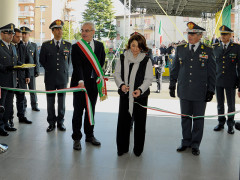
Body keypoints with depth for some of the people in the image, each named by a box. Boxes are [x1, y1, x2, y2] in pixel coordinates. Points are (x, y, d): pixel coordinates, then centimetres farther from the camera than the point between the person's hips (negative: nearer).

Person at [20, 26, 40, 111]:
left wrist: (37, 71, 0)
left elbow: (36, 59, 6)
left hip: (31, 71, 0)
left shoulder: (34, 45, 8)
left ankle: (34, 105, 12)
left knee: (33, 89, 3)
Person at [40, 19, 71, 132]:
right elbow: (42, 61, 11)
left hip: (63, 77, 0)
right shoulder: (46, 45, 3)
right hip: (50, 78, 0)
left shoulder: (68, 45, 6)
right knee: (50, 101, 4)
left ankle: (60, 122, 17)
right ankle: (51, 123, 14)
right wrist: (49, 70, 11)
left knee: (62, 101, 5)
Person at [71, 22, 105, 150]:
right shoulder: (76, 47, -7)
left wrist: (97, 76, 13)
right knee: (78, 111, 1)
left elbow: (102, 61, 19)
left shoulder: (99, 45, 6)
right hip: (80, 83, -4)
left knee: (91, 110, 14)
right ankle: (76, 138, 11)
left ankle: (89, 135, 28)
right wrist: (80, 80, -30)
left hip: (93, 83, 4)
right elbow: (77, 66, -17)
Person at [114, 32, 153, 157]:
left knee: (139, 122, 7)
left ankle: (138, 149, 22)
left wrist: (140, 89, -21)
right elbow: (117, 74, 6)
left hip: (140, 96, -1)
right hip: (125, 95, 2)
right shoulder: (123, 58, 5)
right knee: (123, 121, 5)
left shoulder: (146, 60, -2)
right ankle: (122, 148, 20)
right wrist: (121, 84, -14)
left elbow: (149, 79, -4)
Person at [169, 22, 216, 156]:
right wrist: (172, 85, 9)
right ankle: (186, 141, 27)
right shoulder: (180, 49, 4)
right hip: (184, 92, 2)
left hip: (200, 93, -2)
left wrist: (211, 91, -3)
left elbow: (212, 73, 0)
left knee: (198, 119, 8)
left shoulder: (208, 51, -2)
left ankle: (195, 144, 23)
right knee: (185, 118, 11)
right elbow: (175, 69, 11)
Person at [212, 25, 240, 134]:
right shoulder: (216, 48, 5)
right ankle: (221, 123, 26)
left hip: (230, 81, -3)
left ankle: (230, 125, 21)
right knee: (220, 104, 12)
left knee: (231, 105, 7)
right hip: (218, 80, 3)